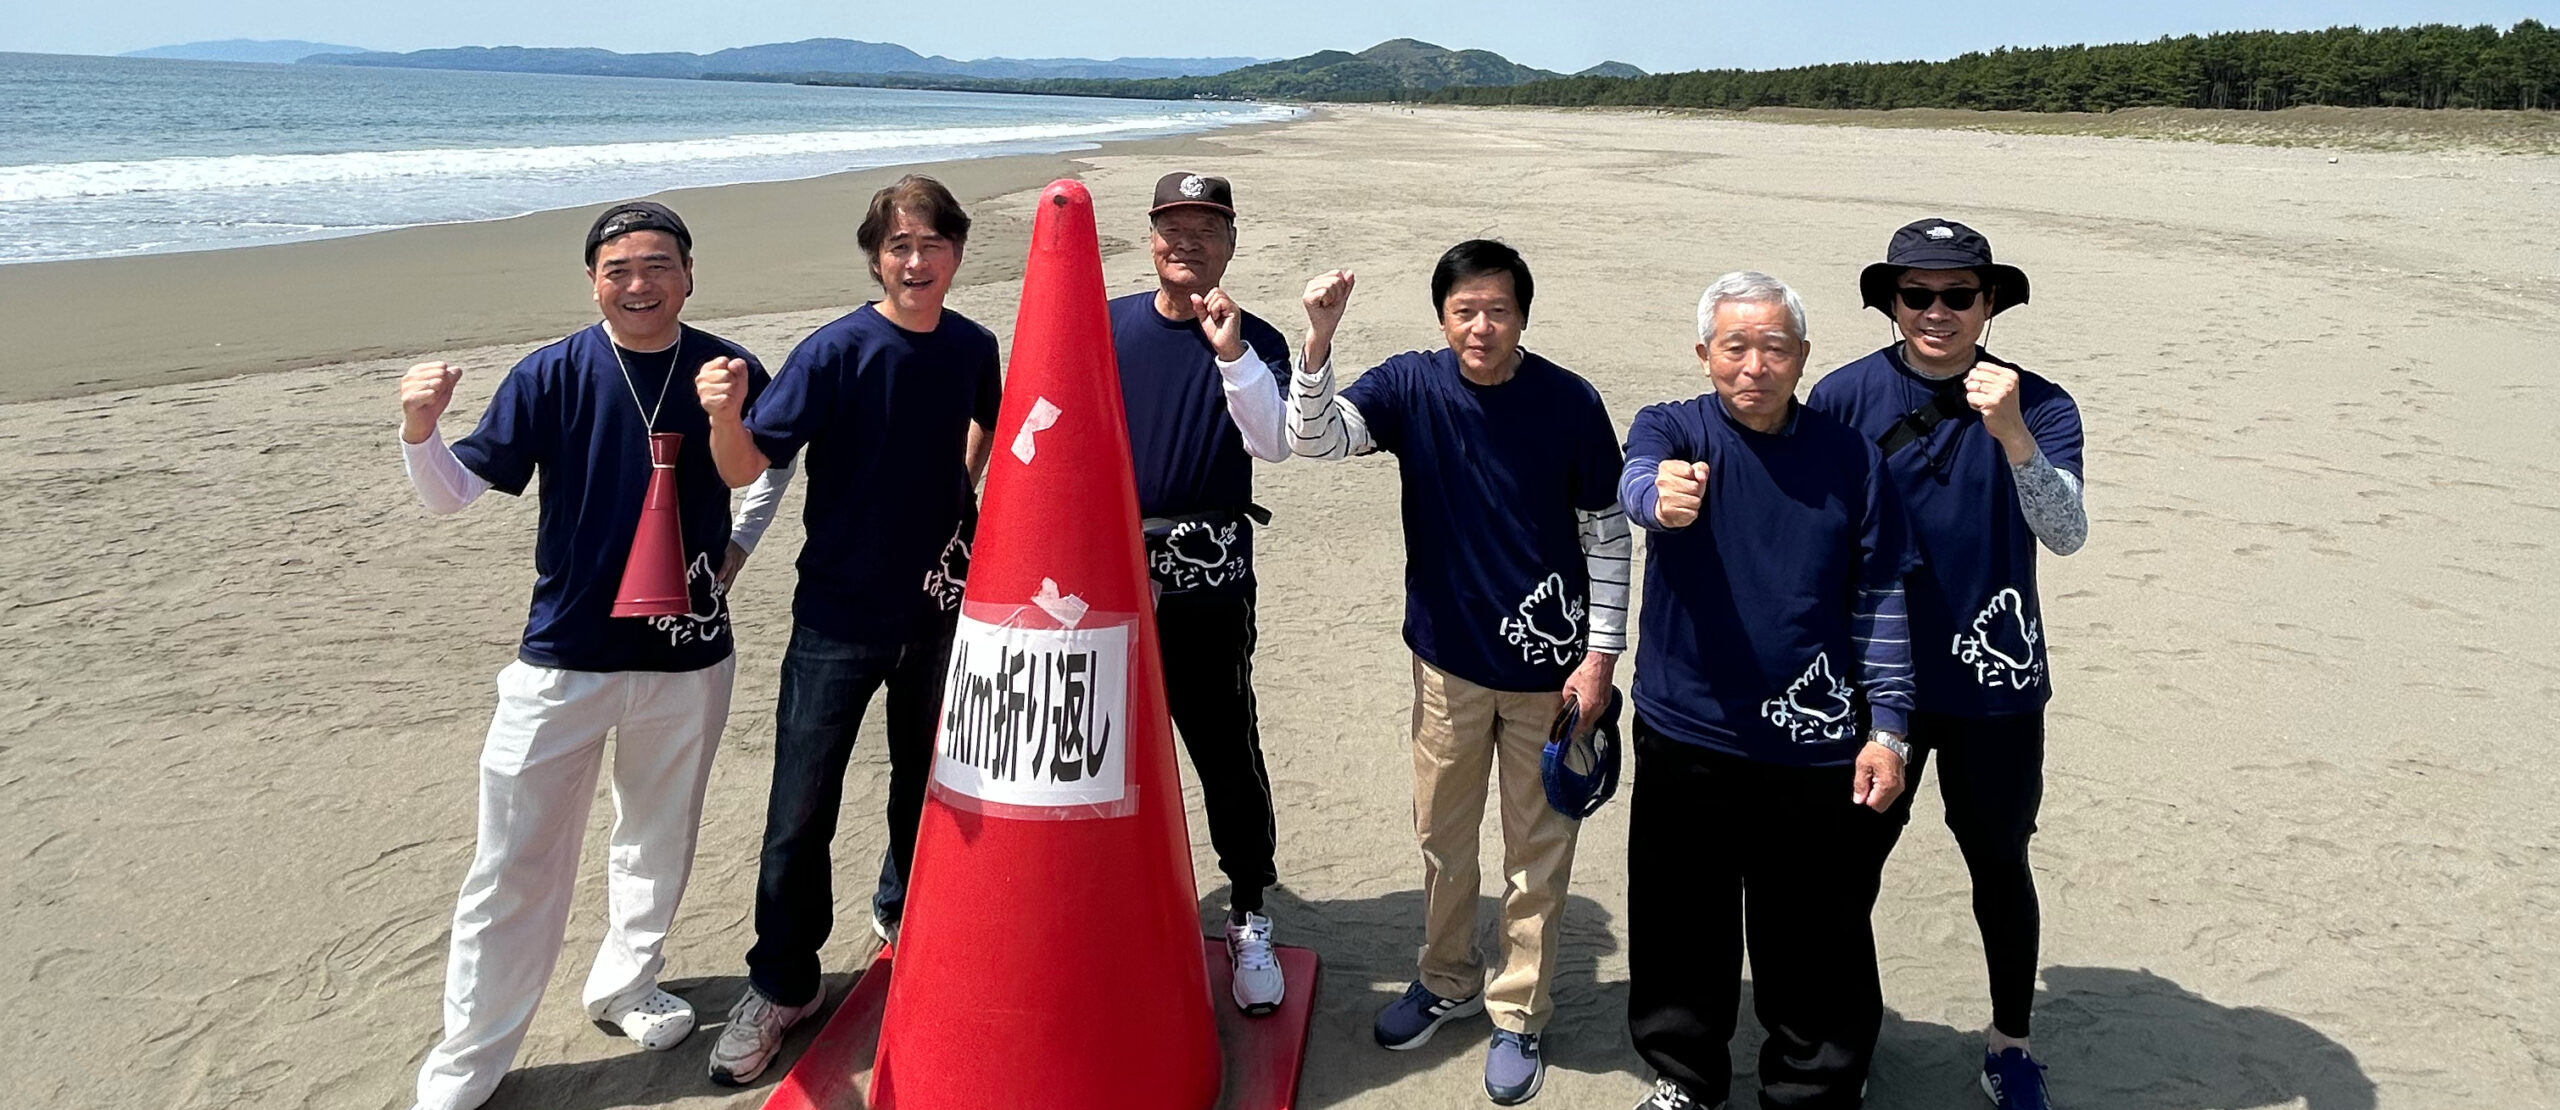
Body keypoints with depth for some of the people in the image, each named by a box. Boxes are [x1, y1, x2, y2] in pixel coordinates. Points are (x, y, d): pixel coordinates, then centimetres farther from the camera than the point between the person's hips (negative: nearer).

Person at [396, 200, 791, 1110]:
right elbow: (453, 493, -9)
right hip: (565, 654, -2)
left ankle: (625, 984, 42)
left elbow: (774, 464, 16)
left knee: (659, 837, 19)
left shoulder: (729, 371, -4)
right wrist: (418, 428, -29)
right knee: (514, 863, 2)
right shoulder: (552, 375, -9)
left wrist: (734, 551, 5)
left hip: (689, 654, 2)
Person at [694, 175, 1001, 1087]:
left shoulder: (972, 346, -1)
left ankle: (903, 909, 45)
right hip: (841, 612, -4)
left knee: (927, 781, 20)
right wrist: (727, 416, -39)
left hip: (939, 606, 4)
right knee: (800, 813, -2)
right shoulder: (835, 352, -15)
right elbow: (745, 467, -20)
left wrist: (958, 497, 9)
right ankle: (780, 986, 16)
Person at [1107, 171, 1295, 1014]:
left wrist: (1232, 354, -26)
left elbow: (1275, 445, -16)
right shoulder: (1107, 325, 7)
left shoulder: (1254, 343, 0)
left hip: (1208, 580, -3)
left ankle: (1249, 923, 13)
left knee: (1228, 756, -1)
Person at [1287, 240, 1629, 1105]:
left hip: (1546, 667, -2)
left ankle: (1519, 1015, 27)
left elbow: (1606, 533, -4)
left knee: (1538, 849, 10)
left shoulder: (1571, 404, -12)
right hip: (1448, 658, 2)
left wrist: (1601, 652, -8)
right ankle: (1447, 981, 38)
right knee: (1442, 833, 17)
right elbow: (1313, 438, -21)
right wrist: (1319, 338, -35)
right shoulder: (1412, 387, -8)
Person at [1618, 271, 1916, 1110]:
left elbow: (1880, 601, 4)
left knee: (1818, 938, 10)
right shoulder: (1671, 429, -4)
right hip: (1688, 735, 0)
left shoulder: (1849, 458, 0)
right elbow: (1638, 484, -28)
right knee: (1684, 923, 14)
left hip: (1814, 743, 0)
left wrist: (1887, 730, 1)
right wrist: (1662, 498, -52)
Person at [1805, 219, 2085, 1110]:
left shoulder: (2036, 404, -10)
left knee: (1999, 866, 14)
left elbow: (2066, 535, -24)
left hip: (1993, 684, 0)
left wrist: (2013, 436, -41)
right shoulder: (1846, 395, -8)